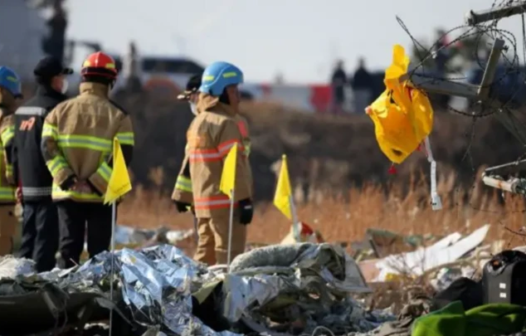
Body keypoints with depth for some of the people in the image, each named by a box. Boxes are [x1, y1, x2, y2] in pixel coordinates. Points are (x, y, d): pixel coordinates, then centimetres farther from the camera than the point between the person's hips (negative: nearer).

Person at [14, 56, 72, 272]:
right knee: (46, 240, -8)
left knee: (28, 239, 13)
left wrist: (19, 182, 23)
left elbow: (15, 149, 18)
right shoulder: (55, 108, -13)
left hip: (28, 188, 8)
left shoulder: (22, 110, 14)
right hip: (50, 188, -8)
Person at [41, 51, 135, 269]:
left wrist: (65, 178, -10)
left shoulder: (60, 111, 4)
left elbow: (48, 147, -5)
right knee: (99, 250, 5)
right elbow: (124, 155, -13)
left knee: (68, 247, 6)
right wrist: (97, 182, -15)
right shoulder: (118, 116, -3)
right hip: (102, 196, -2)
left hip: (67, 193, 2)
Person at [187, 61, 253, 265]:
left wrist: (185, 197, 23)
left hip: (203, 203, 9)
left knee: (205, 255, 13)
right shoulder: (225, 124, -14)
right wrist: (245, 200, -18)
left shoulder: (197, 123, 16)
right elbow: (235, 165, -19)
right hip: (226, 203, -9)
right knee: (229, 257, -8)